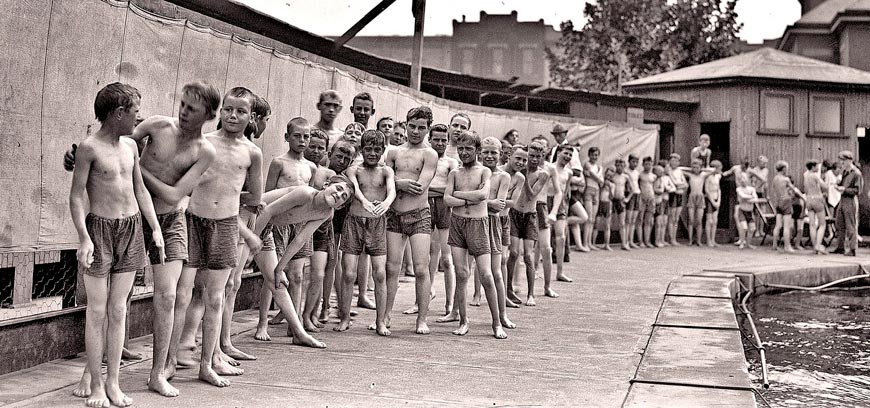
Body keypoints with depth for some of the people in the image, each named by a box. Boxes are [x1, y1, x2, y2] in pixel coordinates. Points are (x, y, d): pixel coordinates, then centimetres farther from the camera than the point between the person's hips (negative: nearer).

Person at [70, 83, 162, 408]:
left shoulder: (131, 146, 10)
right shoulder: (90, 147, -9)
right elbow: (76, 196, -10)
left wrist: (156, 229, 13)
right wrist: (84, 239, -19)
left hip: (132, 228, 5)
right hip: (101, 227, -5)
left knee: (118, 310, 7)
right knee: (97, 311, -1)